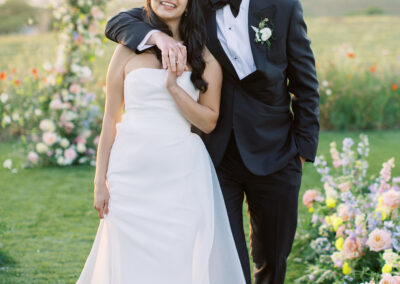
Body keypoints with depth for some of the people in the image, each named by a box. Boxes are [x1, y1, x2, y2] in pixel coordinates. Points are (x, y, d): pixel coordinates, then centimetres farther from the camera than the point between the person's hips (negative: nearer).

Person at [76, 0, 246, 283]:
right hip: (131, 172, 0)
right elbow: (111, 118, 6)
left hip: (183, 177, 0)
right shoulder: (128, 50, 5)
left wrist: (174, 87, -13)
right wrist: (100, 181, 3)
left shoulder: (204, 57, 6)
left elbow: (209, 122, 1)